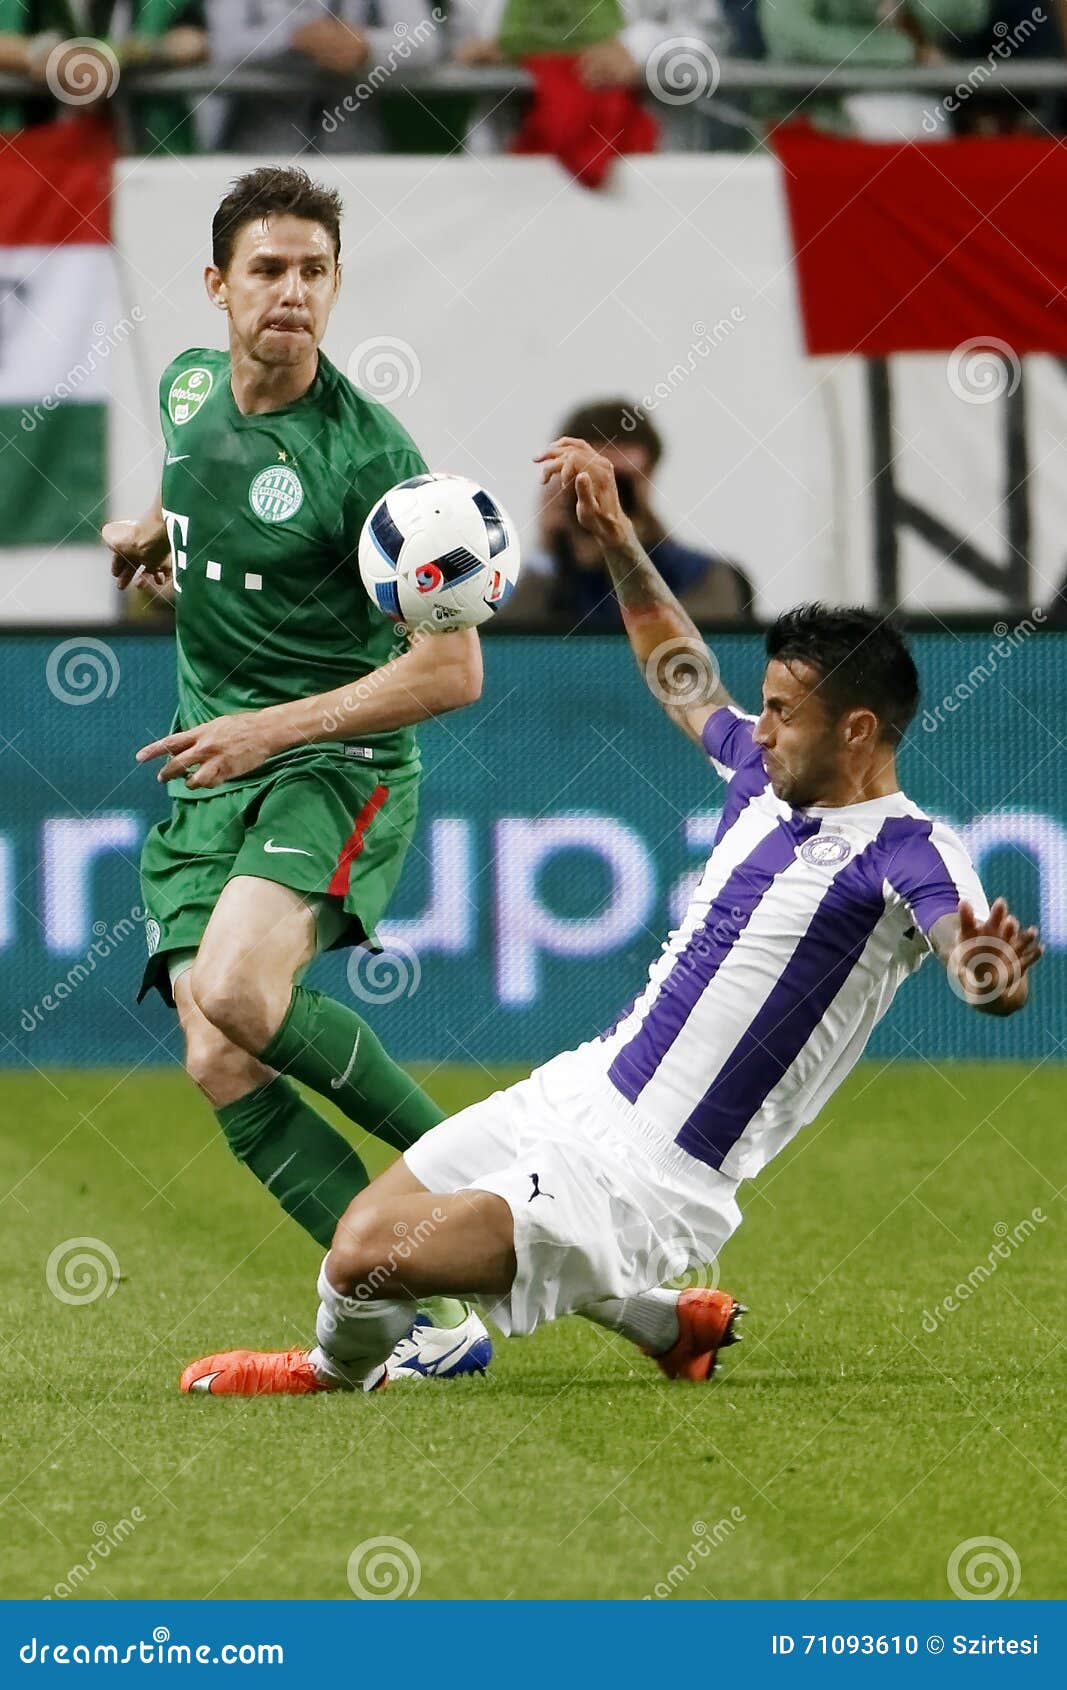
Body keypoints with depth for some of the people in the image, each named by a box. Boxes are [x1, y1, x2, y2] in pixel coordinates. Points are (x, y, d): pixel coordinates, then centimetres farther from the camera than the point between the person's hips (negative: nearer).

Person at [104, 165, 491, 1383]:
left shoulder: (367, 455, -16)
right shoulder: (189, 385, 6)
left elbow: (451, 670, -15)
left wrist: (272, 730, -19)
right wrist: (159, 527, 12)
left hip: (336, 767, -7)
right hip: (203, 777, 7)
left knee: (237, 993, -32)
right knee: (222, 1071, -10)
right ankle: (432, 1314, -9)